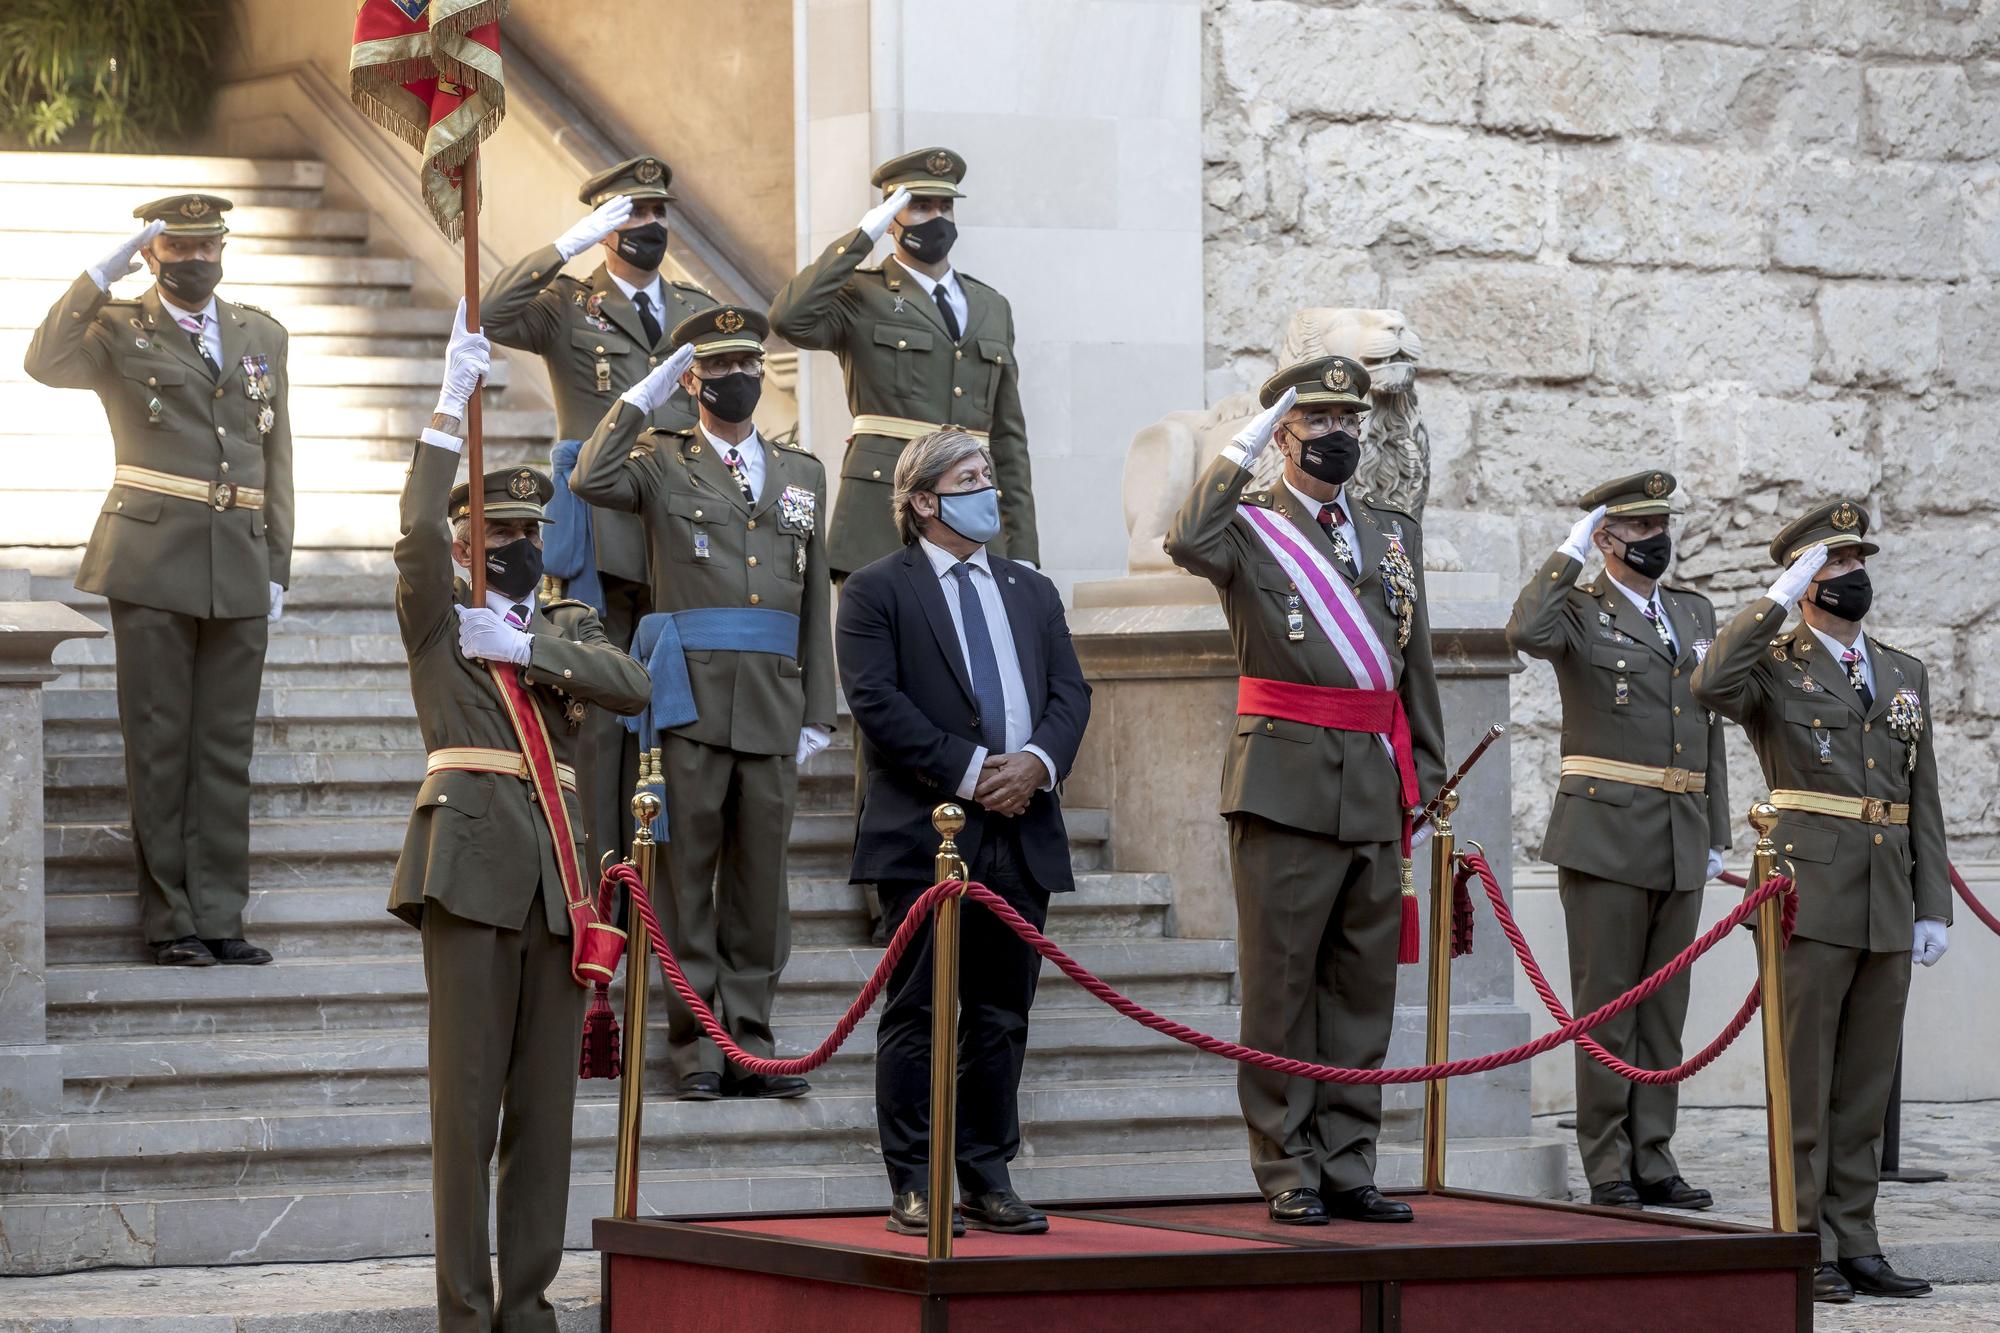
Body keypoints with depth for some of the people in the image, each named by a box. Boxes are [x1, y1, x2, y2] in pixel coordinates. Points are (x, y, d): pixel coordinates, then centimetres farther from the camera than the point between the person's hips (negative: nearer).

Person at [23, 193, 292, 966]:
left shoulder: (261, 336, 16)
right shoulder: (119, 330, 5)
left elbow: (276, 461, 16)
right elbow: (46, 363, -17)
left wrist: (277, 568, 10)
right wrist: (102, 276, -19)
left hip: (239, 570, 3)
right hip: (154, 563, -3)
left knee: (227, 749, 4)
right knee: (159, 745, -1)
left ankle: (219, 919, 8)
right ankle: (171, 922, 3)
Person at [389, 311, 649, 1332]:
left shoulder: (571, 626, 19)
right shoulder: (435, 620, 7)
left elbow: (632, 685, 0)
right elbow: (420, 532, -14)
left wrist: (527, 648, -9)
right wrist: (451, 409, -19)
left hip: (558, 872, 5)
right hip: (472, 864, -5)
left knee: (546, 1096, 5)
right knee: (467, 1094, -5)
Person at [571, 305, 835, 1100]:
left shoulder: (802, 473, 18)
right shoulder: (662, 461, 8)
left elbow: (816, 598, 17)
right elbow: (591, 482, -15)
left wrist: (817, 711, 11)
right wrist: (643, 396, -9)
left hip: (774, 700, 3)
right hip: (691, 697, -3)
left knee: (762, 871, 4)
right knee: (689, 869, -2)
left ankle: (750, 1038, 10)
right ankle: (696, 1043, 1)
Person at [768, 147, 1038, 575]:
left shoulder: (993, 308, 20)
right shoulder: (861, 297, 5)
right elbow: (789, 317, -17)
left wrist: (1022, 551, 14)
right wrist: (862, 237, -9)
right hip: (883, 518, -5)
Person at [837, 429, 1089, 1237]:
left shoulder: (1032, 593, 19)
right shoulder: (876, 591, 0)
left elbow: (1069, 692, 11)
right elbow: (877, 700, -10)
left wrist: (1037, 761, -9)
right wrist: (969, 772, -15)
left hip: (1021, 830, 5)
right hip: (927, 836, -5)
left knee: (1003, 1016, 7)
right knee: (918, 1016, -2)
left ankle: (988, 1180, 13)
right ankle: (914, 1187, 2)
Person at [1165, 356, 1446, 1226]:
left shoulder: (1394, 534, 17)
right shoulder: (1248, 527, 1)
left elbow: (1416, 665, 19)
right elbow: (1186, 545, -23)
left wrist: (1426, 777, 14)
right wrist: (1243, 449, -16)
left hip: (1377, 787, 5)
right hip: (1286, 786, -5)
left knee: (1363, 986, 7)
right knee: (1282, 983, -1)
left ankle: (1347, 1166, 13)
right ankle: (1288, 1170, 4)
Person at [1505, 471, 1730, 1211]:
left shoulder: (1696, 613, 17)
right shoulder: (1578, 610, -1)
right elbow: (1527, 633, -26)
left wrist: (1717, 833, 15)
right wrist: (1569, 553, -16)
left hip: (1681, 844, 6)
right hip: (1606, 836, -6)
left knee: (1664, 1009, 8)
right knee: (1606, 1005, -2)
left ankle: (1653, 1159, 13)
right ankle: (1609, 1168, 1)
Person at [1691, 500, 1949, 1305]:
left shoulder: (1906, 674, 16)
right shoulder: (1773, 666, 1)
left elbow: (1924, 803, 15)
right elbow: (1711, 688, -24)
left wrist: (1933, 907, 8)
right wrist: (1779, 598, -20)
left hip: (1889, 909, 5)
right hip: (1811, 898, -5)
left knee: (1866, 1085, 8)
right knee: (1804, 1079, -3)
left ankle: (1854, 1244, 13)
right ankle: (1805, 1248, 0)